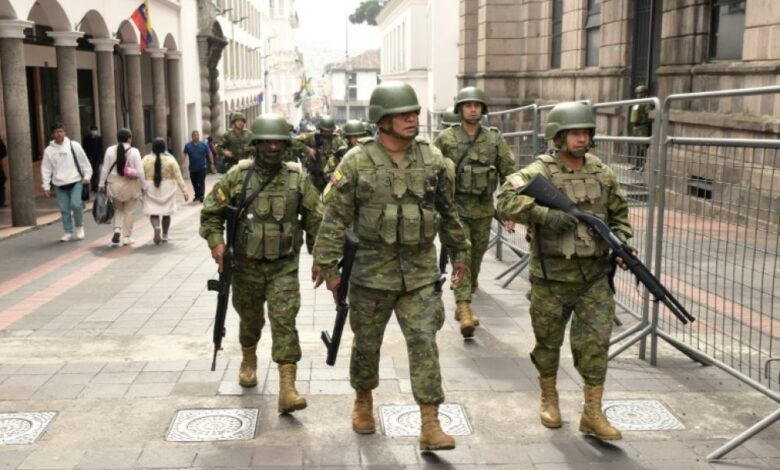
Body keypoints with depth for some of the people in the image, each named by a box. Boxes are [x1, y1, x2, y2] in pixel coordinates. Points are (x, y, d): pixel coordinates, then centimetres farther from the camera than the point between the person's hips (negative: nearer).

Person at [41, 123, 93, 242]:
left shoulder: (74, 145, -2)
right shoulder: (49, 150, 2)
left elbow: (84, 162, 4)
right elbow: (46, 169, 4)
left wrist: (87, 176, -1)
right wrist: (46, 186, 1)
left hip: (75, 182, -2)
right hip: (59, 184, 2)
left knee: (75, 205, -15)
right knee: (64, 209, 4)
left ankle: (79, 227, 9)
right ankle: (68, 232, 16)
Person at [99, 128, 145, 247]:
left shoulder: (110, 150, -2)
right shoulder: (134, 151, -9)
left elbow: (105, 169, 1)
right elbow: (140, 171, -9)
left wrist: (101, 184, 8)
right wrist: (143, 186, 0)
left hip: (114, 183, 2)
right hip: (131, 184, -2)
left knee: (118, 209, 19)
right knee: (129, 211, 9)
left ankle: (117, 230, -2)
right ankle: (126, 237, 12)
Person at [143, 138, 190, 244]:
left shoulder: (146, 159, -3)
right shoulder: (170, 159, -5)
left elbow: (141, 176, -3)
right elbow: (178, 176, -6)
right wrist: (184, 191, -3)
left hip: (151, 189, 0)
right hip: (167, 189, 0)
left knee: (153, 212, 3)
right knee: (166, 212, 13)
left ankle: (157, 227, -25)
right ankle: (164, 235, 20)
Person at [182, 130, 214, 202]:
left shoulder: (204, 144, -4)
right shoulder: (188, 145, 0)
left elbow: (209, 154, 0)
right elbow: (184, 154, 3)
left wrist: (212, 163, -4)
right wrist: (182, 164, -7)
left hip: (202, 167, -2)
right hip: (192, 168, 3)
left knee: (201, 183, -4)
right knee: (194, 183, 11)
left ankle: (201, 196, -2)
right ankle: (197, 195, 25)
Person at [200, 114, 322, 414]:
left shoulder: (298, 178, -5)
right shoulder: (237, 175, -6)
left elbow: (315, 219, 3)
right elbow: (211, 211, 1)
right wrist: (216, 242, -14)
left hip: (284, 267, -1)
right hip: (247, 265, 1)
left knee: (284, 323, -10)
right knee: (250, 319, 19)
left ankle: (287, 389, -11)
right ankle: (249, 361, 47)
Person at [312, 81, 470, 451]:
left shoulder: (432, 159, 2)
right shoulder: (357, 161, -9)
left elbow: (448, 212, 12)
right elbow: (335, 217, -8)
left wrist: (459, 252, 16)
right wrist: (327, 265, -11)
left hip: (420, 271, 2)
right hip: (372, 270, -1)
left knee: (424, 343, -4)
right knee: (367, 343, 13)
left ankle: (430, 426, 2)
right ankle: (363, 401, 38)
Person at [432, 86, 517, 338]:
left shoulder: (495, 139, 3)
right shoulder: (445, 138, -3)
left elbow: (509, 174, 5)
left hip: (484, 210, 3)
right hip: (455, 207, -3)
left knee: (475, 259, 12)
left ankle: (463, 303, 30)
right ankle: (464, 308, -16)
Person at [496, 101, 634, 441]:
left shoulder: (602, 174, 4)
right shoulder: (539, 172, -11)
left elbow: (620, 213, 16)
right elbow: (506, 202, -27)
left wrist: (620, 241, -2)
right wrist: (545, 214, -37)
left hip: (594, 277, 3)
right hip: (551, 278, -3)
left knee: (595, 343, 0)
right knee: (548, 342, 13)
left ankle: (593, 415, 13)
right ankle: (549, 398, 35)